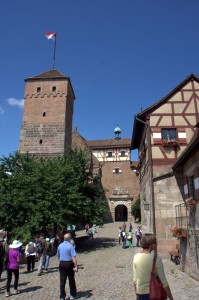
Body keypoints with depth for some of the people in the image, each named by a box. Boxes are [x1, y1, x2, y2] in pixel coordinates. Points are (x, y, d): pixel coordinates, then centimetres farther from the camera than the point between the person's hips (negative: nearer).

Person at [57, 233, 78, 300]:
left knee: (62, 281, 8)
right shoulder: (70, 246, -14)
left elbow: (58, 256, 14)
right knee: (71, 280, 12)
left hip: (62, 264, 4)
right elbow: (73, 257, -19)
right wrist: (76, 266, -19)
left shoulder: (60, 246, 4)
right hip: (69, 264, -4)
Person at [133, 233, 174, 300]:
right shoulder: (156, 259, -19)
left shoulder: (136, 257, -8)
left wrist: (137, 294, 14)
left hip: (140, 294, 3)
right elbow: (163, 281, -16)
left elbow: (135, 279, 1)